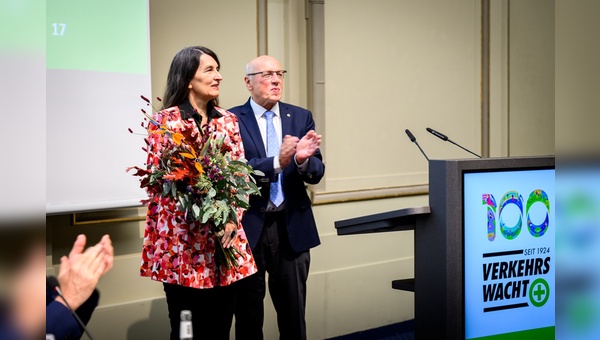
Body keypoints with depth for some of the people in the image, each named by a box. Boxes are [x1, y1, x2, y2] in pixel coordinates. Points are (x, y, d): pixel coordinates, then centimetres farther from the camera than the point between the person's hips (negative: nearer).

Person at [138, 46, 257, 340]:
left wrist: (232, 218, -7)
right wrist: (205, 215, -14)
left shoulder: (228, 120, 11)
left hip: (226, 237, 5)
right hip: (184, 241, -4)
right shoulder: (165, 121, -4)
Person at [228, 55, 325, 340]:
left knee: (294, 315, 10)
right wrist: (277, 162, -29)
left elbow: (317, 173, 1)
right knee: (248, 315, 10)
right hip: (248, 226, -2)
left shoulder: (301, 117, 6)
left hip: (291, 227, 3)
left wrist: (303, 160, -22)